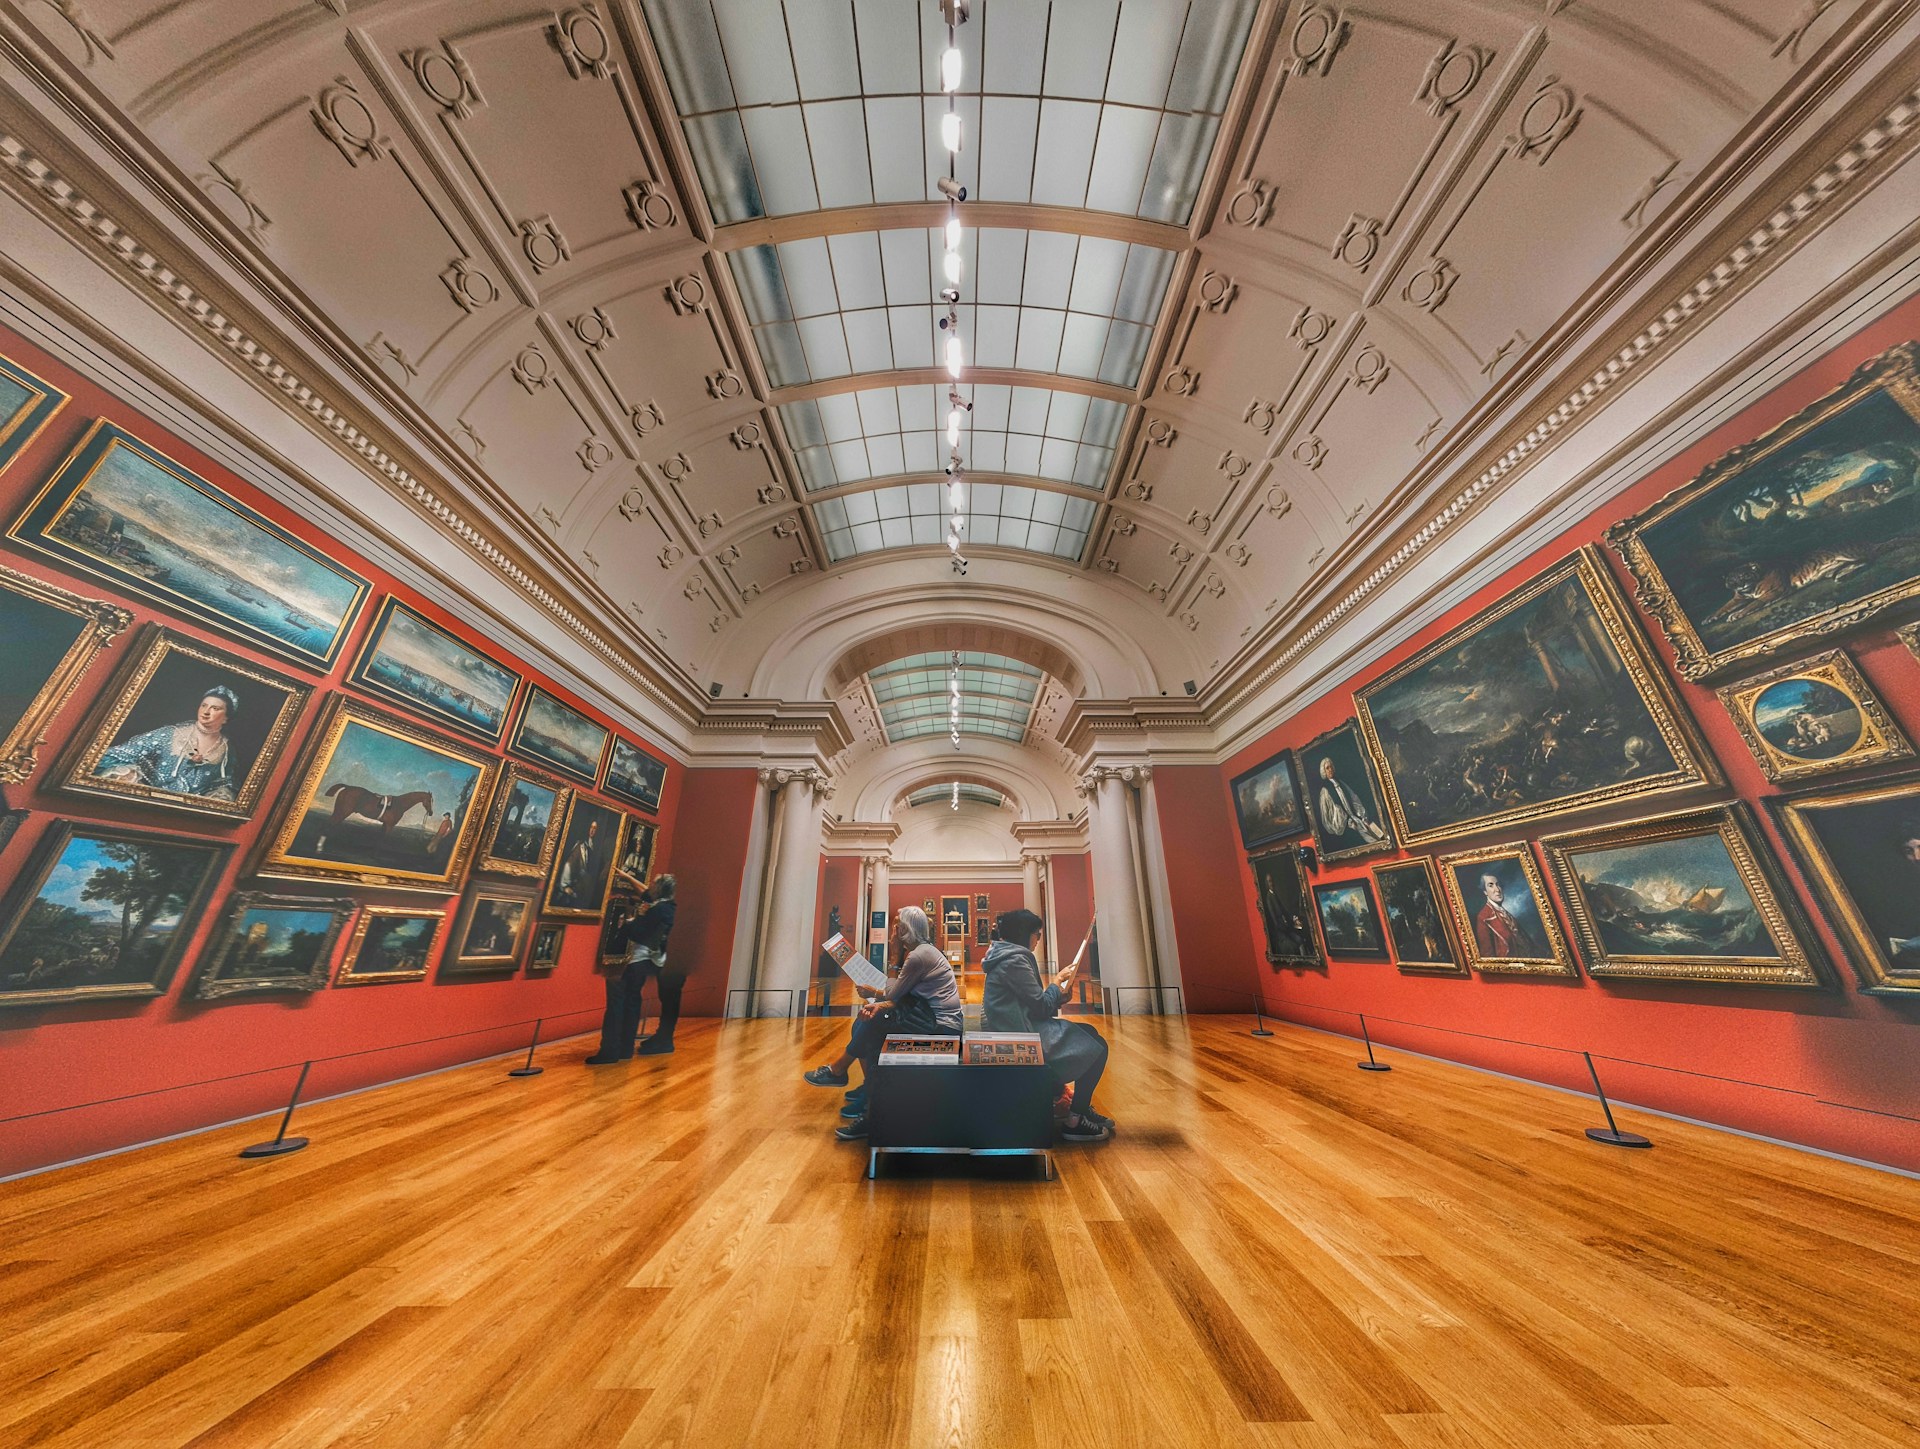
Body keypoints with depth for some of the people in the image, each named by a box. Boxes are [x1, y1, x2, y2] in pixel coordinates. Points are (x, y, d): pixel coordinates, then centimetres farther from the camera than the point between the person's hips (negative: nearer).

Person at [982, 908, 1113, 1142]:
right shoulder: (1014, 960, -20)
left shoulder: (1004, 957, 12)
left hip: (1018, 1030, 11)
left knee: (1090, 1034, 16)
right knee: (1096, 1047, -4)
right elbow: (1041, 1006, -17)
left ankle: (1081, 1108, 23)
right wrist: (1056, 985, 2)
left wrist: (1059, 991, 5)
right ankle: (1074, 1121, 6)